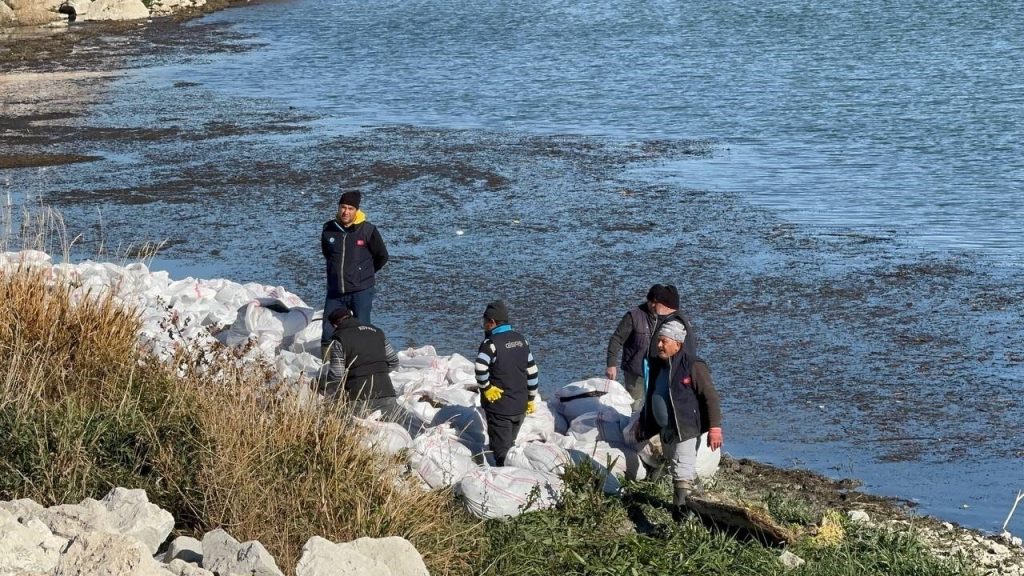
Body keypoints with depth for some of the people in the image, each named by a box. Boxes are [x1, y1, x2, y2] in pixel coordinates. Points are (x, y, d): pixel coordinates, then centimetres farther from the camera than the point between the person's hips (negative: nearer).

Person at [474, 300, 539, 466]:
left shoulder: (491, 343, -15)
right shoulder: (520, 339, 7)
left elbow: (480, 369, -31)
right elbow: (532, 371, 10)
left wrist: (486, 388, -14)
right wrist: (531, 399, 17)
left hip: (499, 405, -7)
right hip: (520, 406, 7)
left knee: (501, 451, 2)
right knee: (510, 445, 21)